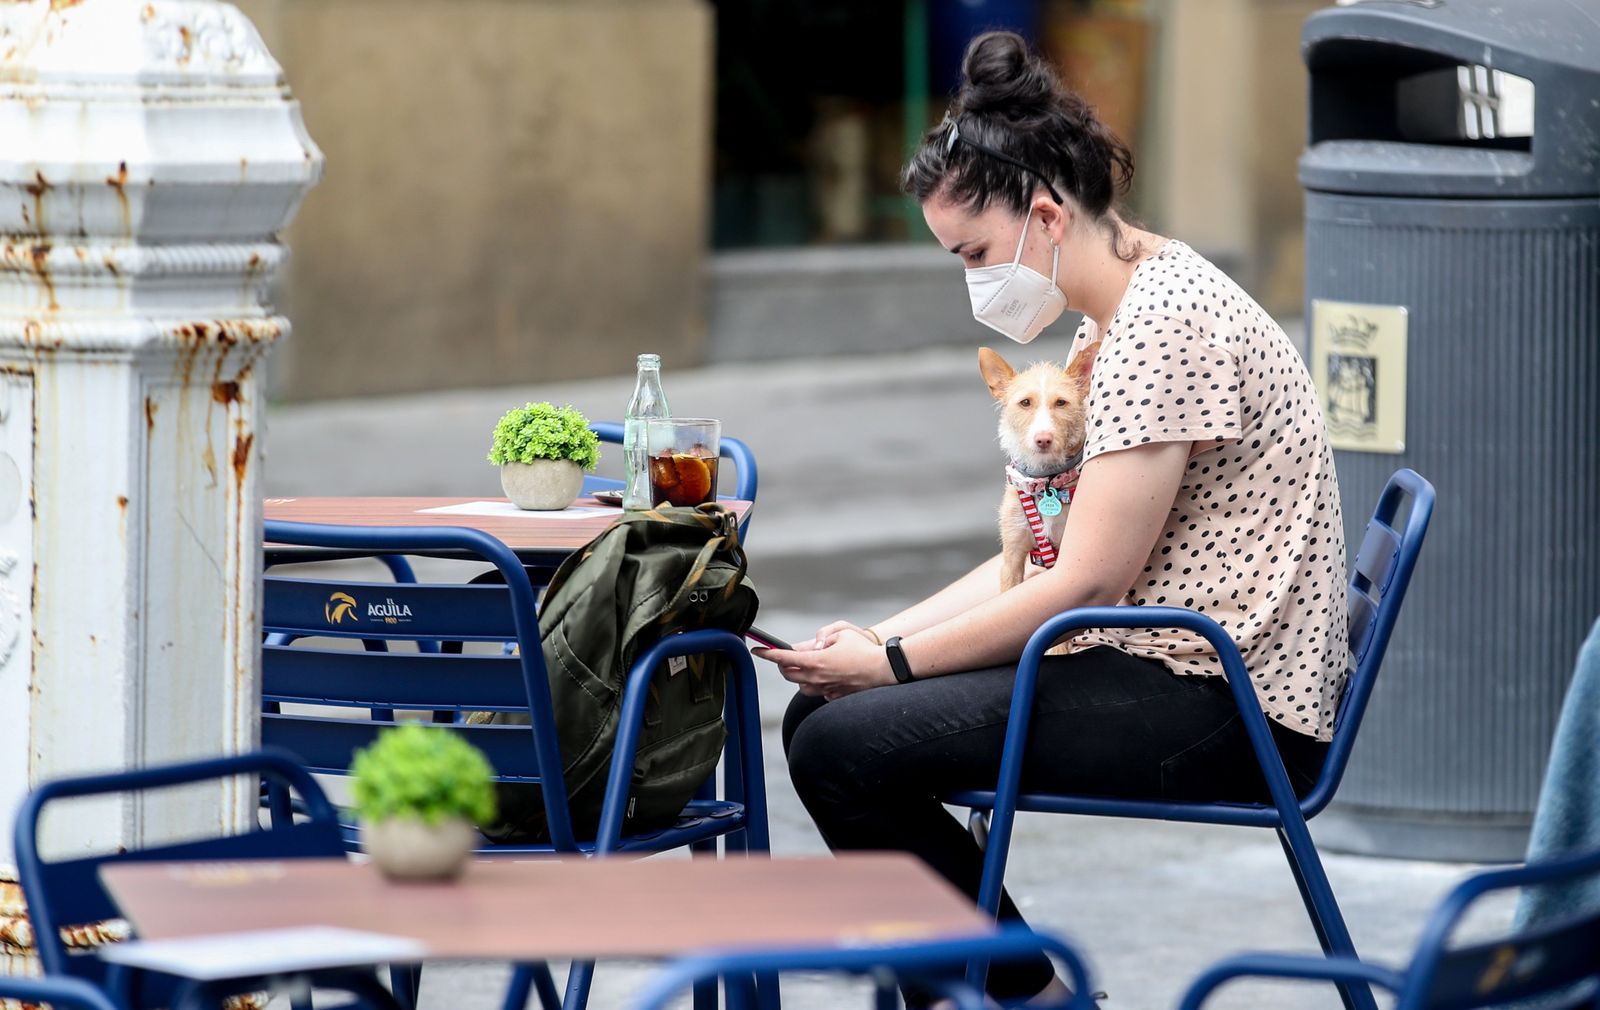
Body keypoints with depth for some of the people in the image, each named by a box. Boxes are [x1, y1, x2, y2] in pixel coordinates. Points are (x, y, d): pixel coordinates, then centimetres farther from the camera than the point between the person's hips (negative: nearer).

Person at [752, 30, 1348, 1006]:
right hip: (1179, 675, 10)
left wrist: (892, 663, -11)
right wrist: (875, 638, 5)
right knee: (823, 713, 6)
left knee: (844, 748, -17)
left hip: (1229, 704, -10)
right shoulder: (1119, 318, 16)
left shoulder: (1165, 321, -17)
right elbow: (1038, 558, 16)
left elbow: (1085, 584, -19)